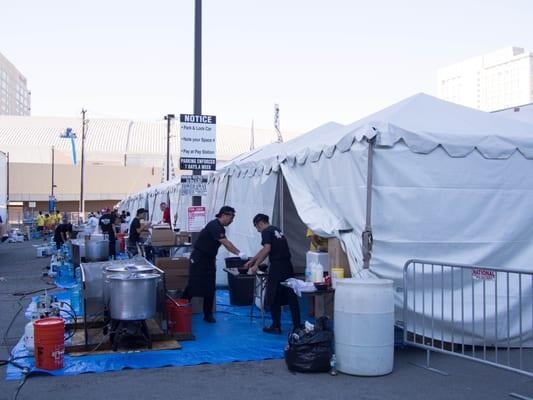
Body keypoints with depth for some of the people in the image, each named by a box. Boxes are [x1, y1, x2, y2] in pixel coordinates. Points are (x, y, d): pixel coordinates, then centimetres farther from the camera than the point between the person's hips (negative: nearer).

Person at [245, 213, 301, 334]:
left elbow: (266, 249, -18)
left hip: (277, 267, -8)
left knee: (273, 298, 5)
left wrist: (256, 265, -11)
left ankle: (276, 326, 11)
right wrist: (251, 260, 33)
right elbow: (264, 250, 28)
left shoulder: (266, 232, -4)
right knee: (291, 297, 9)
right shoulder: (277, 230, 22)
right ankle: (297, 326, 11)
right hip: (287, 266, 8)